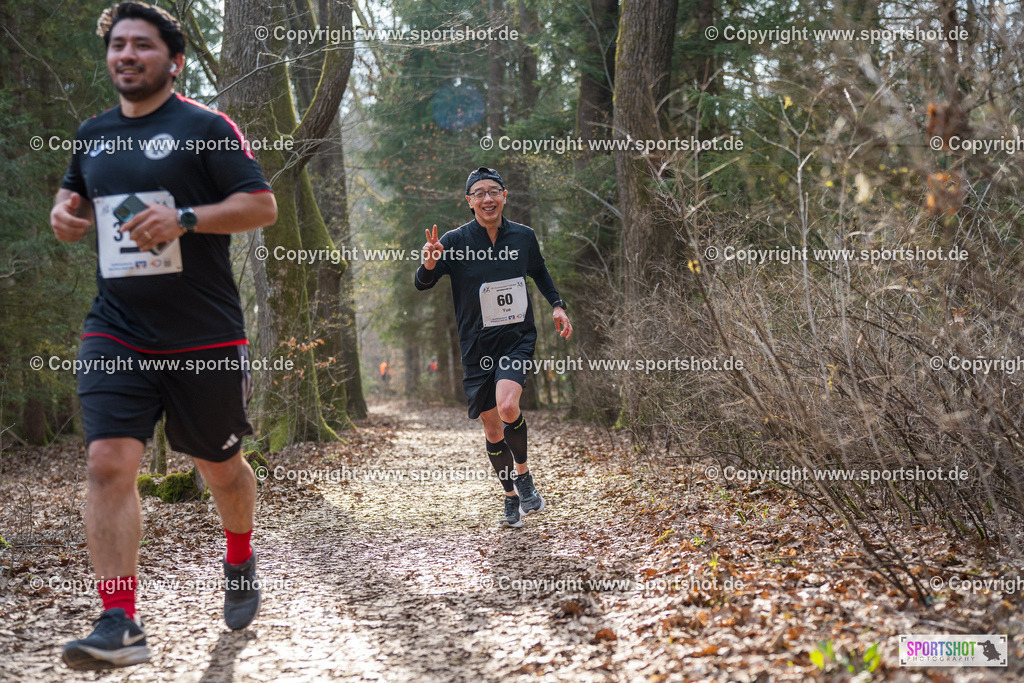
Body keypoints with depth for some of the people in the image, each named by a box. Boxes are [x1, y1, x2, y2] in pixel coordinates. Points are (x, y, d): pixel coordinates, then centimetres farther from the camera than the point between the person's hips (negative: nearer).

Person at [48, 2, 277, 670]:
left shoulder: (205, 127, -5)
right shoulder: (92, 134, 12)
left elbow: (263, 205, -9)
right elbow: (76, 200, 29)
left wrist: (183, 218, -22)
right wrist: (65, 214, 5)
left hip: (206, 337, -3)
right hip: (115, 332, 3)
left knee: (220, 466, 13)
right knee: (109, 463, -14)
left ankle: (241, 563, 42)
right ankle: (120, 624, -11)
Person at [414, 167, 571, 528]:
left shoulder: (524, 236, 1)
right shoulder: (455, 240, -7)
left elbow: (539, 271, 21)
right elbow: (422, 285, -8)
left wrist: (557, 304, 10)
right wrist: (429, 264, -29)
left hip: (518, 338, 0)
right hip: (477, 346, 1)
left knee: (507, 406, -25)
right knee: (492, 429, 6)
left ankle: (523, 474, 1)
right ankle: (512, 497, 27)